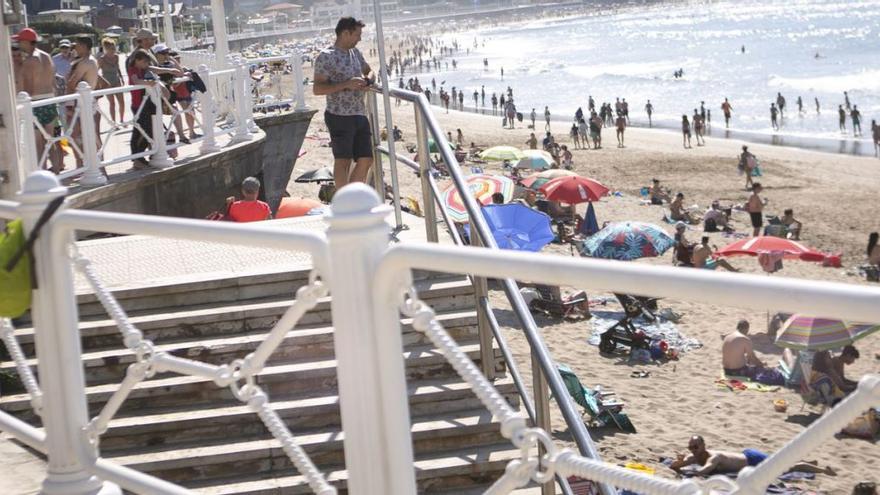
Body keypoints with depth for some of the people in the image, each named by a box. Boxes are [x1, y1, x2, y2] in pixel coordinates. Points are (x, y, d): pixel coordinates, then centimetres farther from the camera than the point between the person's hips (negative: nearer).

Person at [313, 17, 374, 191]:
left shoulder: (355, 52, 14)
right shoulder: (326, 56, -9)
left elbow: (368, 71, 32)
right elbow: (317, 89, -15)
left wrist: (367, 81, 7)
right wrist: (346, 84, -23)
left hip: (359, 116, 8)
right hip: (339, 116, -8)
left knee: (366, 159, 8)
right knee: (343, 160, -8)